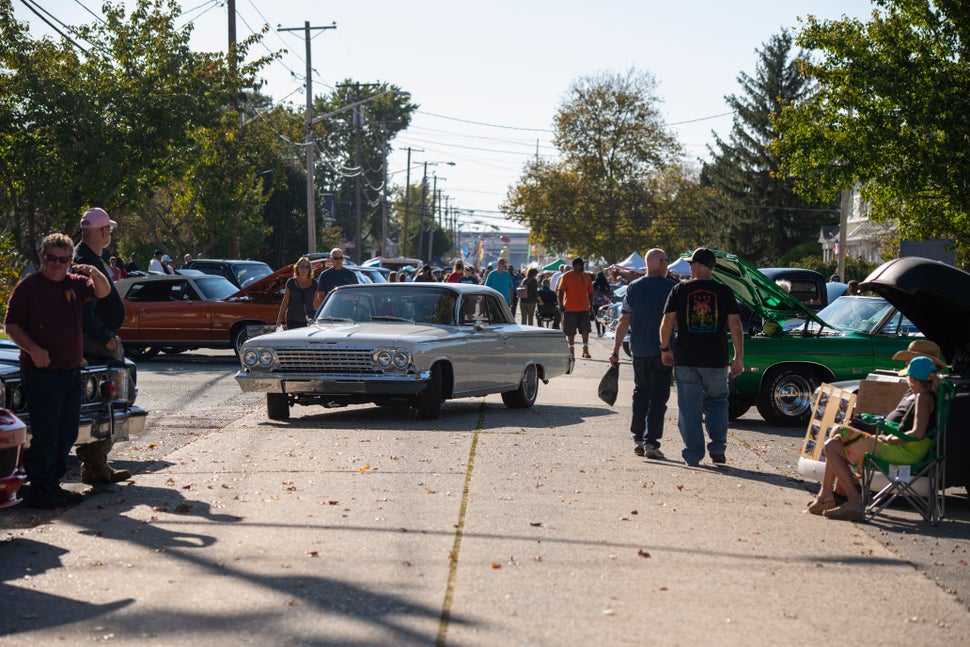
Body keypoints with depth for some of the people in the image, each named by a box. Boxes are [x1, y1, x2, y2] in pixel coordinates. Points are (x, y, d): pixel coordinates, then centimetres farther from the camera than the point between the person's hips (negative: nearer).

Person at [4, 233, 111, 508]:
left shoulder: (74, 283, 12)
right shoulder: (28, 286, -5)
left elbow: (103, 292, 6)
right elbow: (11, 325, -7)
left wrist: (95, 274, -15)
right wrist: (33, 350, -20)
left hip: (72, 371, 7)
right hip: (41, 372, -7)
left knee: (67, 434, 11)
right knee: (45, 435, -6)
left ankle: (54, 483, 21)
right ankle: (40, 490, 0)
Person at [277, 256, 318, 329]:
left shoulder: (313, 283, 4)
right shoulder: (291, 282, 1)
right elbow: (285, 301, 6)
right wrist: (279, 318, 7)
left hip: (309, 320, 1)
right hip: (293, 320, -1)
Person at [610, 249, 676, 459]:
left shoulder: (634, 287, 4)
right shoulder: (672, 288, -5)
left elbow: (624, 321, 4)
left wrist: (615, 350, 7)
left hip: (639, 351, 3)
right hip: (662, 351, -3)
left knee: (640, 393, 16)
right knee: (658, 397, -1)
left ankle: (638, 438, 16)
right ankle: (650, 442, -8)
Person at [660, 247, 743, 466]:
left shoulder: (680, 290, 0)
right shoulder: (724, 292, 1)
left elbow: (667, 323, -3)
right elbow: (735, 326, -3)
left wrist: (665, 349, 10)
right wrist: (739, 358, 1)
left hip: (685, 360, -1)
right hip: (716, 360, 1)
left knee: (689, 408, 6)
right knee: (717, 402, 17)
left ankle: (693, 455, 6)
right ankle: (717, 448, 7)